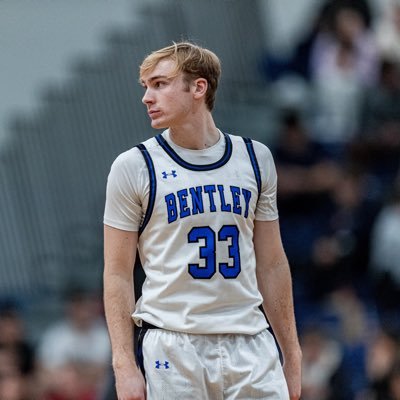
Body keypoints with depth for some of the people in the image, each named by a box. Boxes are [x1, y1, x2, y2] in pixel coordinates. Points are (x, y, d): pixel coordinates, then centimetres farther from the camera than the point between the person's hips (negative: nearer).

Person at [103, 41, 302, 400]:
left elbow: (271, 265, 14)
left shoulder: (254, 158, 10)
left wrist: (291, 355, 12)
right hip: (171, 347, -3)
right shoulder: (134, 167, 1)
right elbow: (118, 274, 0)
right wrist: (124, 364, -9)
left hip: (250, 343, 3)